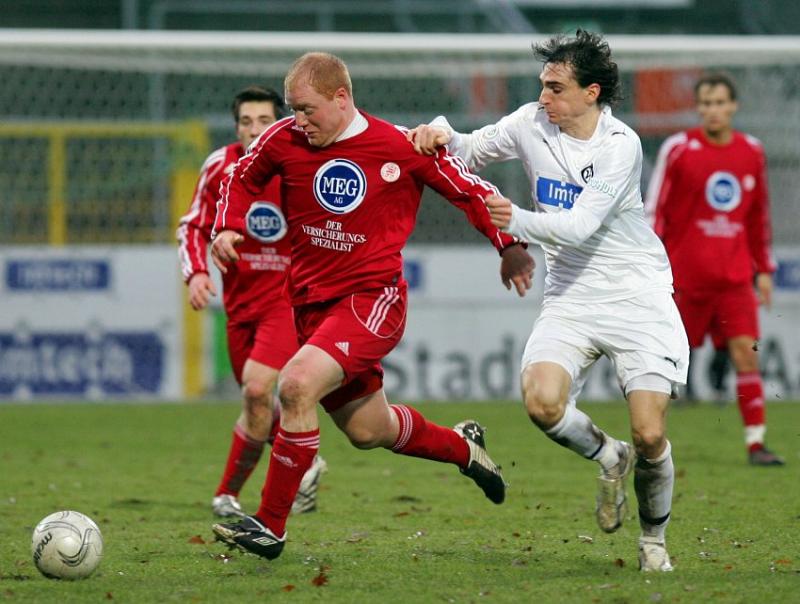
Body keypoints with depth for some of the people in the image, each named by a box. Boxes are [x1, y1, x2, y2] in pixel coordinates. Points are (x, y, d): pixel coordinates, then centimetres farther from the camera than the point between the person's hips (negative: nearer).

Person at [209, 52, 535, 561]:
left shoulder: (403, 148, -11)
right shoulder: (284, 141, -2)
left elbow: (470, 190, 2)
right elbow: (244, 177, 18)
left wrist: (511, 245, 0)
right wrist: (228, 227, 2)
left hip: (374, 298, -6)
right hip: (313, 303, 6)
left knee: (296, 385, -28)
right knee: (369, 431, 16)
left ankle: (271, 526, -19)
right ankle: (462, 447, 48)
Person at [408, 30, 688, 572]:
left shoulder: (620, 145, -16)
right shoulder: (532, 124, 0)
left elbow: (580, 226, -25)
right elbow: (469, 153, 14)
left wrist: (517, 221, -41)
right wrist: (443, 136, -9)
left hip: (638, 297, -4)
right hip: (571, 297, 4)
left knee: (650, 435, -12)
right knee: (541, 400, -23)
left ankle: (654, 540, 16)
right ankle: (608, 457, 10)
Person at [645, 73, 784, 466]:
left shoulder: (751, 153, 8)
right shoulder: (679, 149, -4)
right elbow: (654, 210, -3)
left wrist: (764, 270, 17)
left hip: (735, 278, 3)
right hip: (685, 275, -2)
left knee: (745, 352, -9)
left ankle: (756, 443, -8)